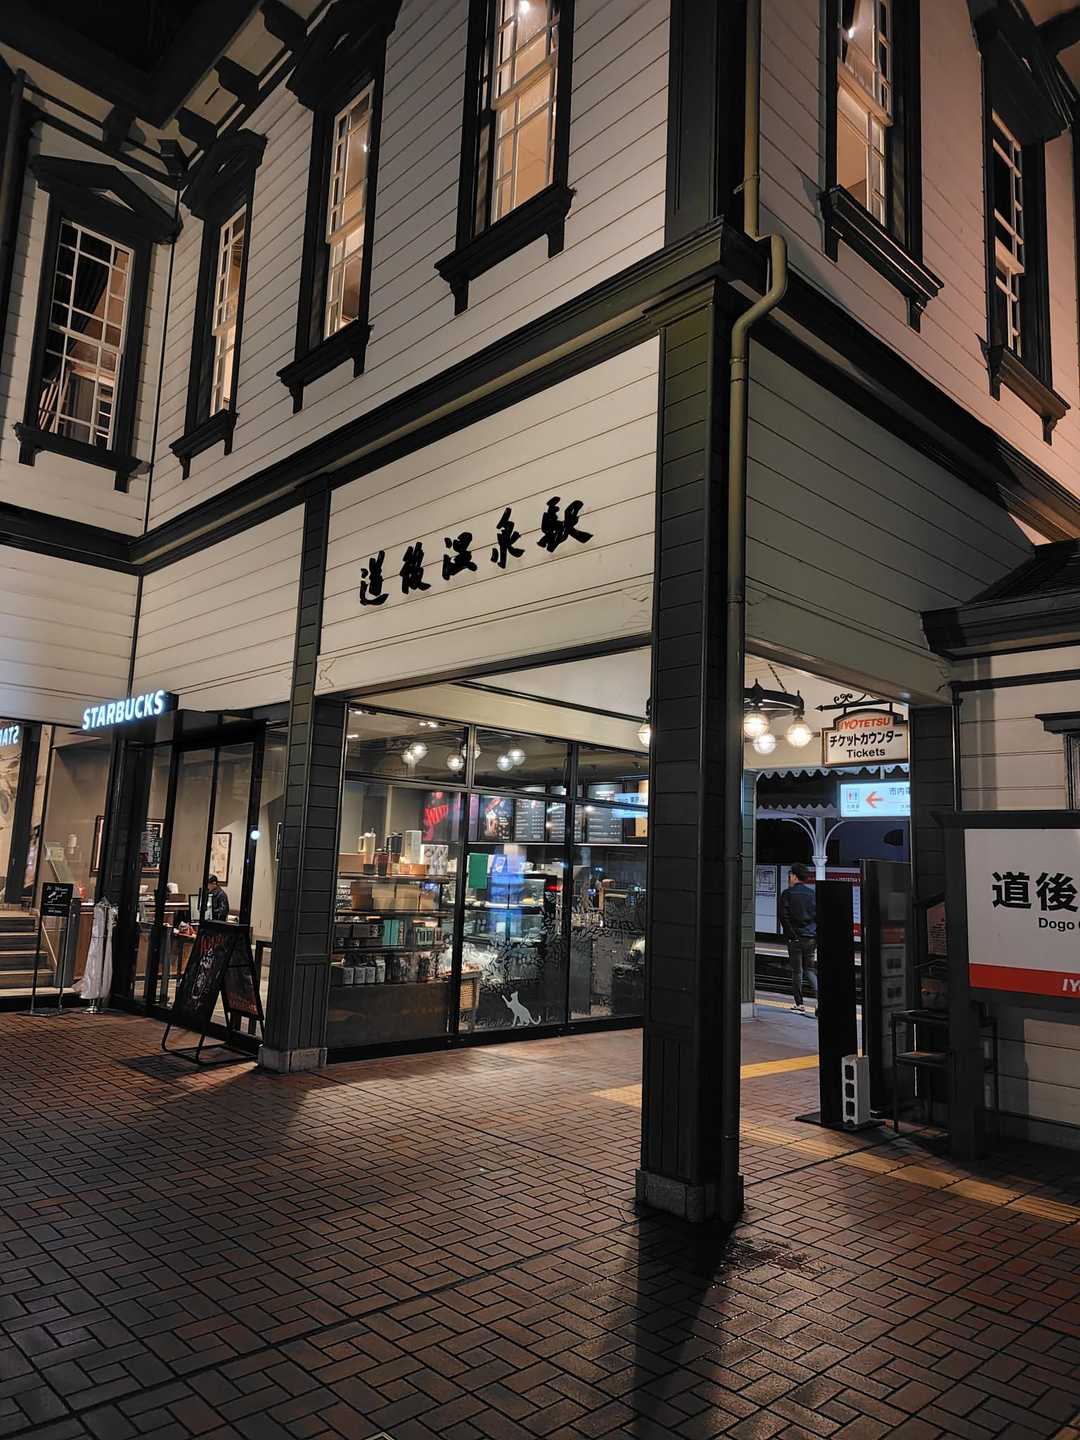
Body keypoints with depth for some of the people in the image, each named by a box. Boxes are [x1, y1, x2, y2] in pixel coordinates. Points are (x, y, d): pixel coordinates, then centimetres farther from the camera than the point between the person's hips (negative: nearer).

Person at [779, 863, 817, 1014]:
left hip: (795, 938, -4)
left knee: (797, 970, 5)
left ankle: (799, 1004, 8)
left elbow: (784, 917, -13)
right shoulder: (813, 894, 6)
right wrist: (817, 936, 7)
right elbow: (819, 915, 4)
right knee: (809, 968, 16)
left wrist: (791, 935, -8)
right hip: (811, 938, 4)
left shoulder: (787, 894, -6)